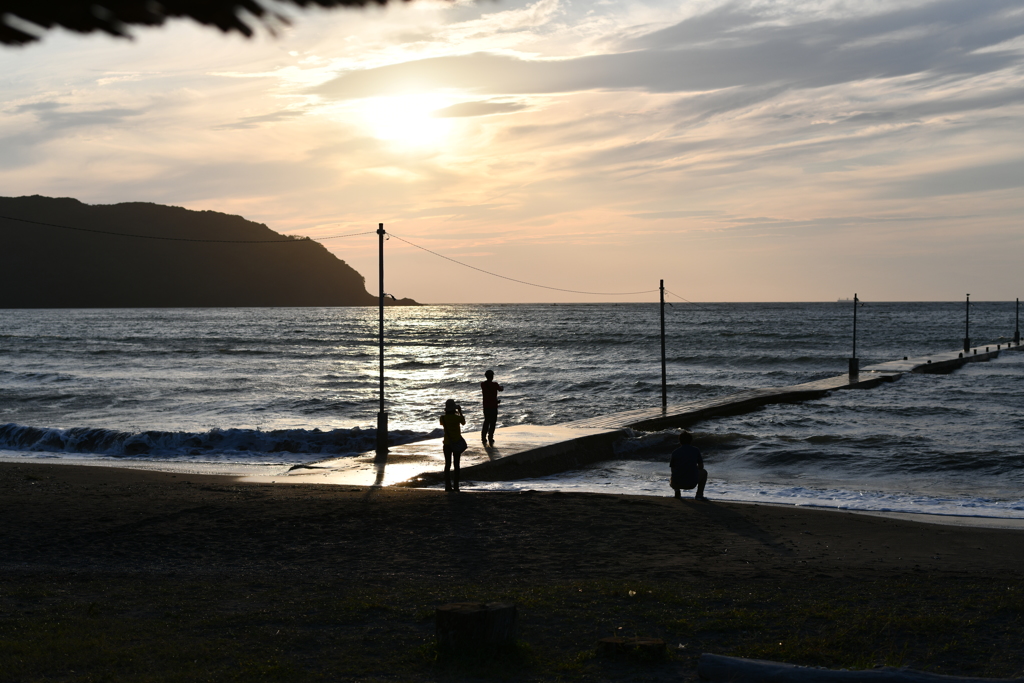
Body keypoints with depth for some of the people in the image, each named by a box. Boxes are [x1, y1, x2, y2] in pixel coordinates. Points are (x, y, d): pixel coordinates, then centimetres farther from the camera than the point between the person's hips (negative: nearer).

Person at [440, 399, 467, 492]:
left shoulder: (443, 418, -9)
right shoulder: (457, 417, -13)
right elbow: (464, 422, 9)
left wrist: (446, 413, 17)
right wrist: (460, 411, 16)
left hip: (447, 443, 1)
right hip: (457, 443, -1)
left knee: (447, 465, 8)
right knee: (456, 465, 8)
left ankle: (448, 486, 5)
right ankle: (456, 486, 7)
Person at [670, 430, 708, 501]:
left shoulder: (675, 452, 5)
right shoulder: (696, 450, 6)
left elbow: (673, 469, 11)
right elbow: (701, 466, 15)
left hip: (677, 484, 1)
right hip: (692, 483, -1)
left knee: (671, 481, 39)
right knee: (704, 472, 30)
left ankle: (677, 490, 4)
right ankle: (699, 495, 15)